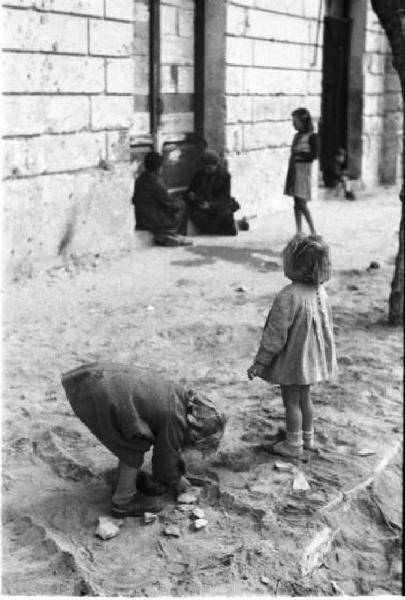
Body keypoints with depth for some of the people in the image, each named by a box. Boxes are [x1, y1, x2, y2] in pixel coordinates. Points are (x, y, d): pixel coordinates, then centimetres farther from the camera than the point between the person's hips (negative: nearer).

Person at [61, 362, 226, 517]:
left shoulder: (180, 396, 18)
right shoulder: (175, 420, -8)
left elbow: (168, 442, 35)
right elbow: (165, 457, 7)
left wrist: (179, 473, 45)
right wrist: (176, 482, 27)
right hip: (96, 395, -9)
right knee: (135, 446, 5)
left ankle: (133, 477, 39)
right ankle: (123, 502, 14)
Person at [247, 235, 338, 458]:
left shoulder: (287, 297, -27)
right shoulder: (320, 293, -3)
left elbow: (275, 335, -23)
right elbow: (327, 329, 8)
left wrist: (260, 362, -15)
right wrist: (327, 355, 21)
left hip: (291, 361, -7)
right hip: (312, 359, 8)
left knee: (291, 401, 7)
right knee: (304, 398, 22)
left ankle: (293, 444, 19)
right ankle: (308, 437, 36)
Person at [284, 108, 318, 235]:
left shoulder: (312, 136, -7)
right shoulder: (297, 136, 13)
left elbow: (313, 155, -14)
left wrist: (299, 153, -10)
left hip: (303, 171, -7)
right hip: (293, 171, 7)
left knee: (302, 203, -11)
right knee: (296, 203, 7)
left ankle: (314, 233, -4)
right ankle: (299, 232, 11)